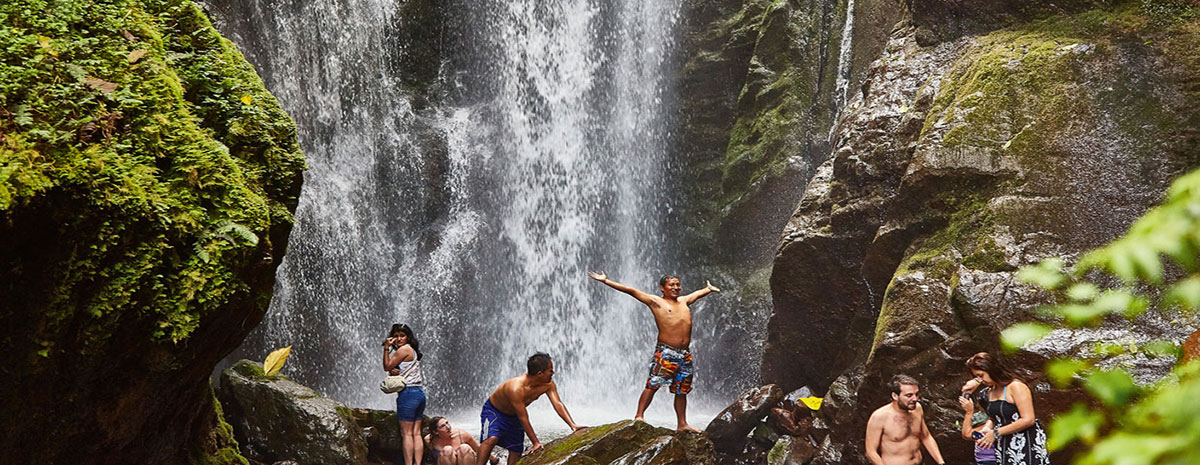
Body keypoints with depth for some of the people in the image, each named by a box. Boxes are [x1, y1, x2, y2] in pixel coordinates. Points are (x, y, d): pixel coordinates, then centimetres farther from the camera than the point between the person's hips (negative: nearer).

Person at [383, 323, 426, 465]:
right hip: (420, 393, 9)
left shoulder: (404, 350, -8)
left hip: (408, 393, -9)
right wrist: (393, 371, -5)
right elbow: (391, 370, 18)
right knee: (416, 433, 5)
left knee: (407, 433, -7)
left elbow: (386, 366, -1)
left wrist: (386, 348, -1)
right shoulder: (413, 350, 20)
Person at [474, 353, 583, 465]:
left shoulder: (548, 385, -20)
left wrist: (573, 425, -35)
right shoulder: (516, 388, -41)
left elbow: (558, 404, -21)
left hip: (513, 416, 7)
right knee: (491, 439, -30)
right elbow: (523, 419, -37)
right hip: (493, 410, -7)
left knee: (516, 451, 5)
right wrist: (536, 443, -34)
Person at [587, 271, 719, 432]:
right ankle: (639, 416, -13)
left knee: (681, 390, 9)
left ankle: (682, 424, 16)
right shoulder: (656, 302, 2)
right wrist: (606, 281, -8)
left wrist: (709, 288, 57)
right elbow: (631, 291, -3)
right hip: (665, 352, -6)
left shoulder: (684, 301, 19)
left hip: (685, 355, 6)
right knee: (653, 384, -14)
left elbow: (699, 293, 40)